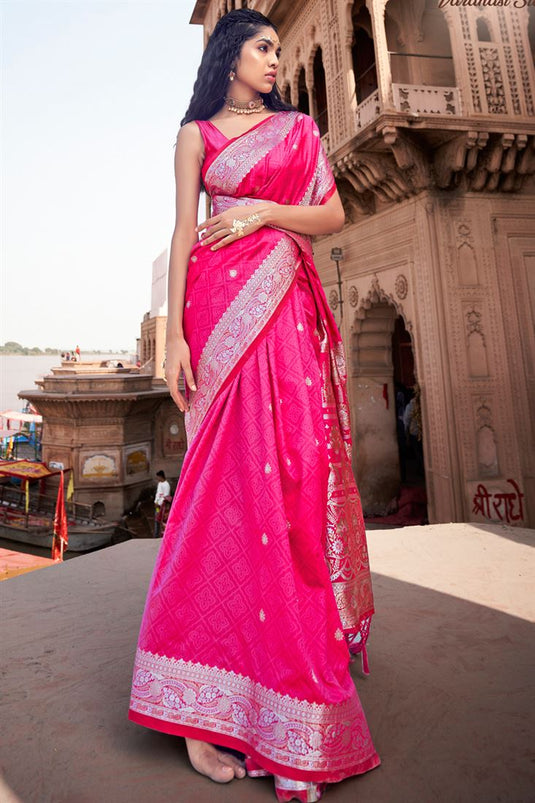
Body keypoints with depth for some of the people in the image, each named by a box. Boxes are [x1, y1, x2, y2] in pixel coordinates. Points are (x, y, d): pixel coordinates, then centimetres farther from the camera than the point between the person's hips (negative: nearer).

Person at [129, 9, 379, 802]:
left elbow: (335, 214, 15)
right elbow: (183, 231, 4)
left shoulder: (298, 128, 25)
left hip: (288, 304, 3)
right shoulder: (197, 134, 16)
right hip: (222, 299, -3)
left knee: (293, 469, -5)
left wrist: (267, 211, -2)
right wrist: (175, 333, -8)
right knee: (236, 476, -10)